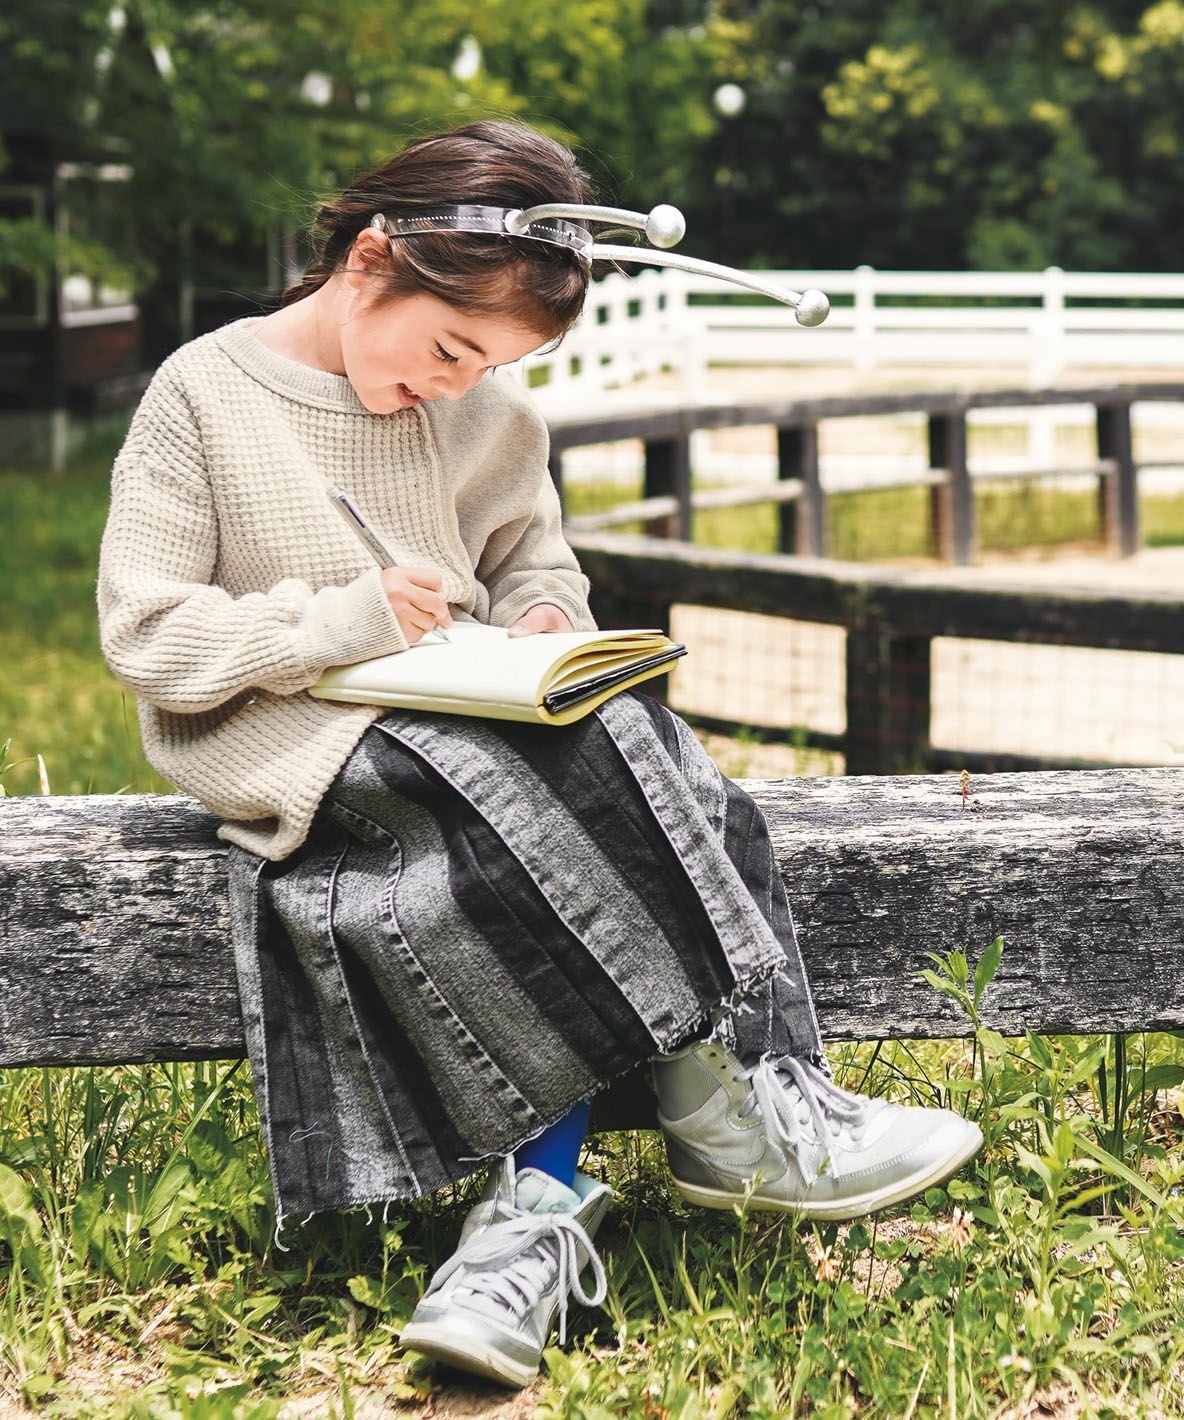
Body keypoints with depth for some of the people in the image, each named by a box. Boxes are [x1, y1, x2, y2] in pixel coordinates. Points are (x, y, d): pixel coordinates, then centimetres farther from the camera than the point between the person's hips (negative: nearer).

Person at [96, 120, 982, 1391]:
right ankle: (726, 1118, -21)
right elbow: (146, 635, -8)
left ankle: (539, 1196, -30)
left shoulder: (486, 416, 10)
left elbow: (531, 560, 22)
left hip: (472, 716, 6)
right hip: (291, 740, -5)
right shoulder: (204, 396, -5)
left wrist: (545, 619, -3)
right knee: (534, 806, -33)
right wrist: (343, 624, -19)